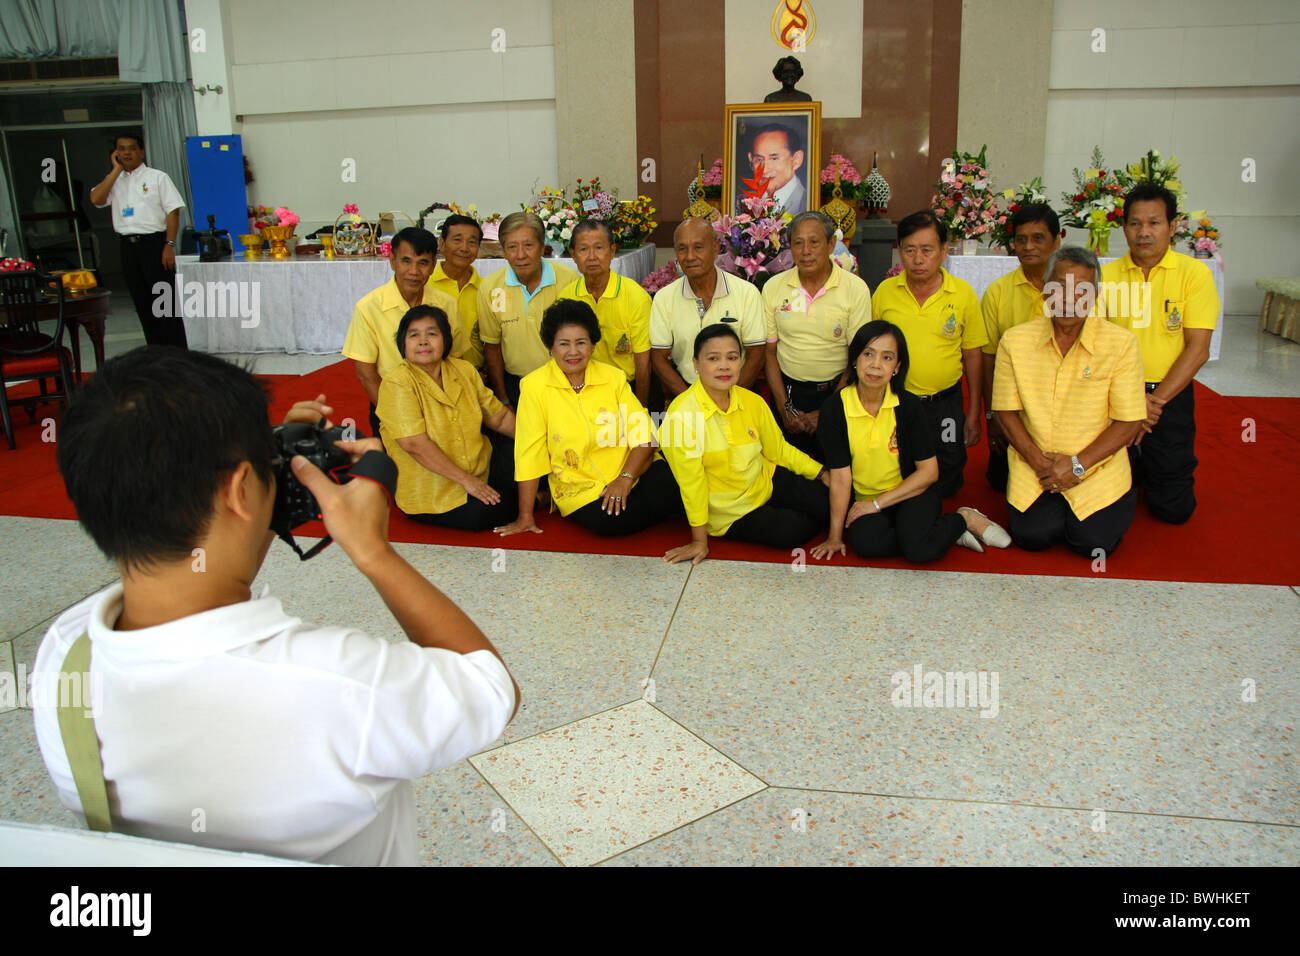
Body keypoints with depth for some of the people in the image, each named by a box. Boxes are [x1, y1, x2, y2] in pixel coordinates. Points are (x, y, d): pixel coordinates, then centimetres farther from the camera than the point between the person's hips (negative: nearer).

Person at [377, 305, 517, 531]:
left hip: (480, 469, 6)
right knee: (483, 512, -26)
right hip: (430, 493, -6)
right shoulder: (396, 384, -16)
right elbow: (414, 444, -24)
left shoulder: (464, 370, 5)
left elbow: (500, 417, 13)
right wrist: (467, 480, -23)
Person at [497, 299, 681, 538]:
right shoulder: (534, 386, -7)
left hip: (631, 473, 3)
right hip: (579, 488, -2)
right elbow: (530, 453, -6)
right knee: (610, 521, -31)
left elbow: (643, 436, -3)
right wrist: (525, 516, -6)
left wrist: (625, 478, -19)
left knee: (667, 493, -26)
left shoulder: (613, 377, 1)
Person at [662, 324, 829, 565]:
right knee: (792, 531, -19)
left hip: (766, 481, 5)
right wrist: (700, 540, -16)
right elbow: (691, 481, -21)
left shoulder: (752, 402, -7)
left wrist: (824, 474, -3)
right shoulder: (681, 415, -25)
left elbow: (779, 449, 6)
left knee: (831, 502, -5)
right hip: (730, 511, -5)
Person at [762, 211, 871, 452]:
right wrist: (785, 408, -5)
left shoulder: (856, 289, -8)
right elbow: (770, 353, 3)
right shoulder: (773, 287, -1)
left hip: (835, 392, -2)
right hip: (788, 391, 2)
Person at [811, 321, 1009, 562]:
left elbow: (929, 471, -6)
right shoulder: (836, 407, -10)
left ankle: (965, 519, 0)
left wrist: (877, 503, -13)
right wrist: (835, 537, -13)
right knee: (866, 542, -32)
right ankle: (945, 532, -10)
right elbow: (841, 477, -11)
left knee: (917, 547, -31)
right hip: (864, 499, 1)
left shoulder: (908, 405, -9)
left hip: (911, 492, -1)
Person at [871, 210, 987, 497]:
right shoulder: (885, 291, -4)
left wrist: (974, 414, 2)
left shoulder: (963, 293, -6)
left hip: (944, 405, 0)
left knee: (946, 484, 6)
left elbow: (973, 356, 1)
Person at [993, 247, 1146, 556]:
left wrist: (1077, 464, -15)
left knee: (1093, 541, -13)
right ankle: (1052, 504, 20)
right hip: (1033, 466, 1)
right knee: (1032, 536, -14)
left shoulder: (1121, 342, -8)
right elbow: (1006, 411, 1)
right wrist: (1037, 460, -12)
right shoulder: (1015, 340, -3)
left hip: (1098, 468, -1)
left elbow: (1129, 421, -8)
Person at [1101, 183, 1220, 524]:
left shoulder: (1195, 273, -3)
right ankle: (1136, 469, 37)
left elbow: (1198, 349, -8)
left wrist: (1156, 399, -15)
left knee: (1173, 508, 1)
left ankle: (1163, 470, 34)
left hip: (1170, 397, -1)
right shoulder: (1106, 275, 1)